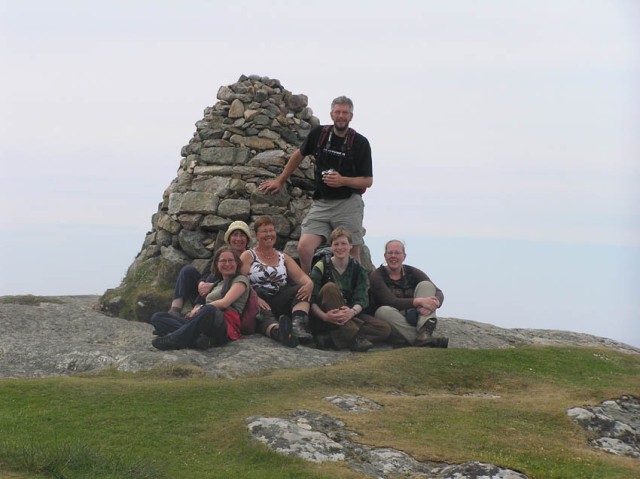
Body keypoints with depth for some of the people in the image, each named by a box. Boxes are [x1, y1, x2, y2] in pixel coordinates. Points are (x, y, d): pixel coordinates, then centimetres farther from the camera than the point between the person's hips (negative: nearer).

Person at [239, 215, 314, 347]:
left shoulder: (284, 258, 23)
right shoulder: (248, 256, 10)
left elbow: (301, 276, 9)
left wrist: (309, 284, -17)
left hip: (279, 302, 4)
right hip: (257, 303, -4)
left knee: (302, 290, -21)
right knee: (264, 315, -39)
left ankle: (298, 325, -46)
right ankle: (277, 330, -73)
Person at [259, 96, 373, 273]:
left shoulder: (360, 143, -3)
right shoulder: (319, 134, 5)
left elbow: (368, 180, 0)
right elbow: (299, 155, 23)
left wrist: (343, 181, -16)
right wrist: (280, 181, 28)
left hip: (348, 203, -2)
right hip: (321, 202, 2)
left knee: (352, 256, -2)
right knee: (304, 248, -14)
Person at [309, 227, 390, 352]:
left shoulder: (358, 270, 5)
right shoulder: (321, 267, -4)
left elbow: (362, 299, -7)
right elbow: (311, 300, -13)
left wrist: (352, 312, -30)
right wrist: (324, 316, -33)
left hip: (349, 316, 4)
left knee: (385, 329, -18)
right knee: (330, 287, -30)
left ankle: (329, 338, -30)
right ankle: (352, 337, -35)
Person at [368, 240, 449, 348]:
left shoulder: (412, 273, 6)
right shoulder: (376, 276, -4)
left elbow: (438, 293, -5)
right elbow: (391, 302, -20)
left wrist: (433, 303, -30)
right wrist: (418, 301, -32)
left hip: (414, 319, 3)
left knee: (425, 285, -12)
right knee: (383, 311, -34)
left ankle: (424, 333, -35)